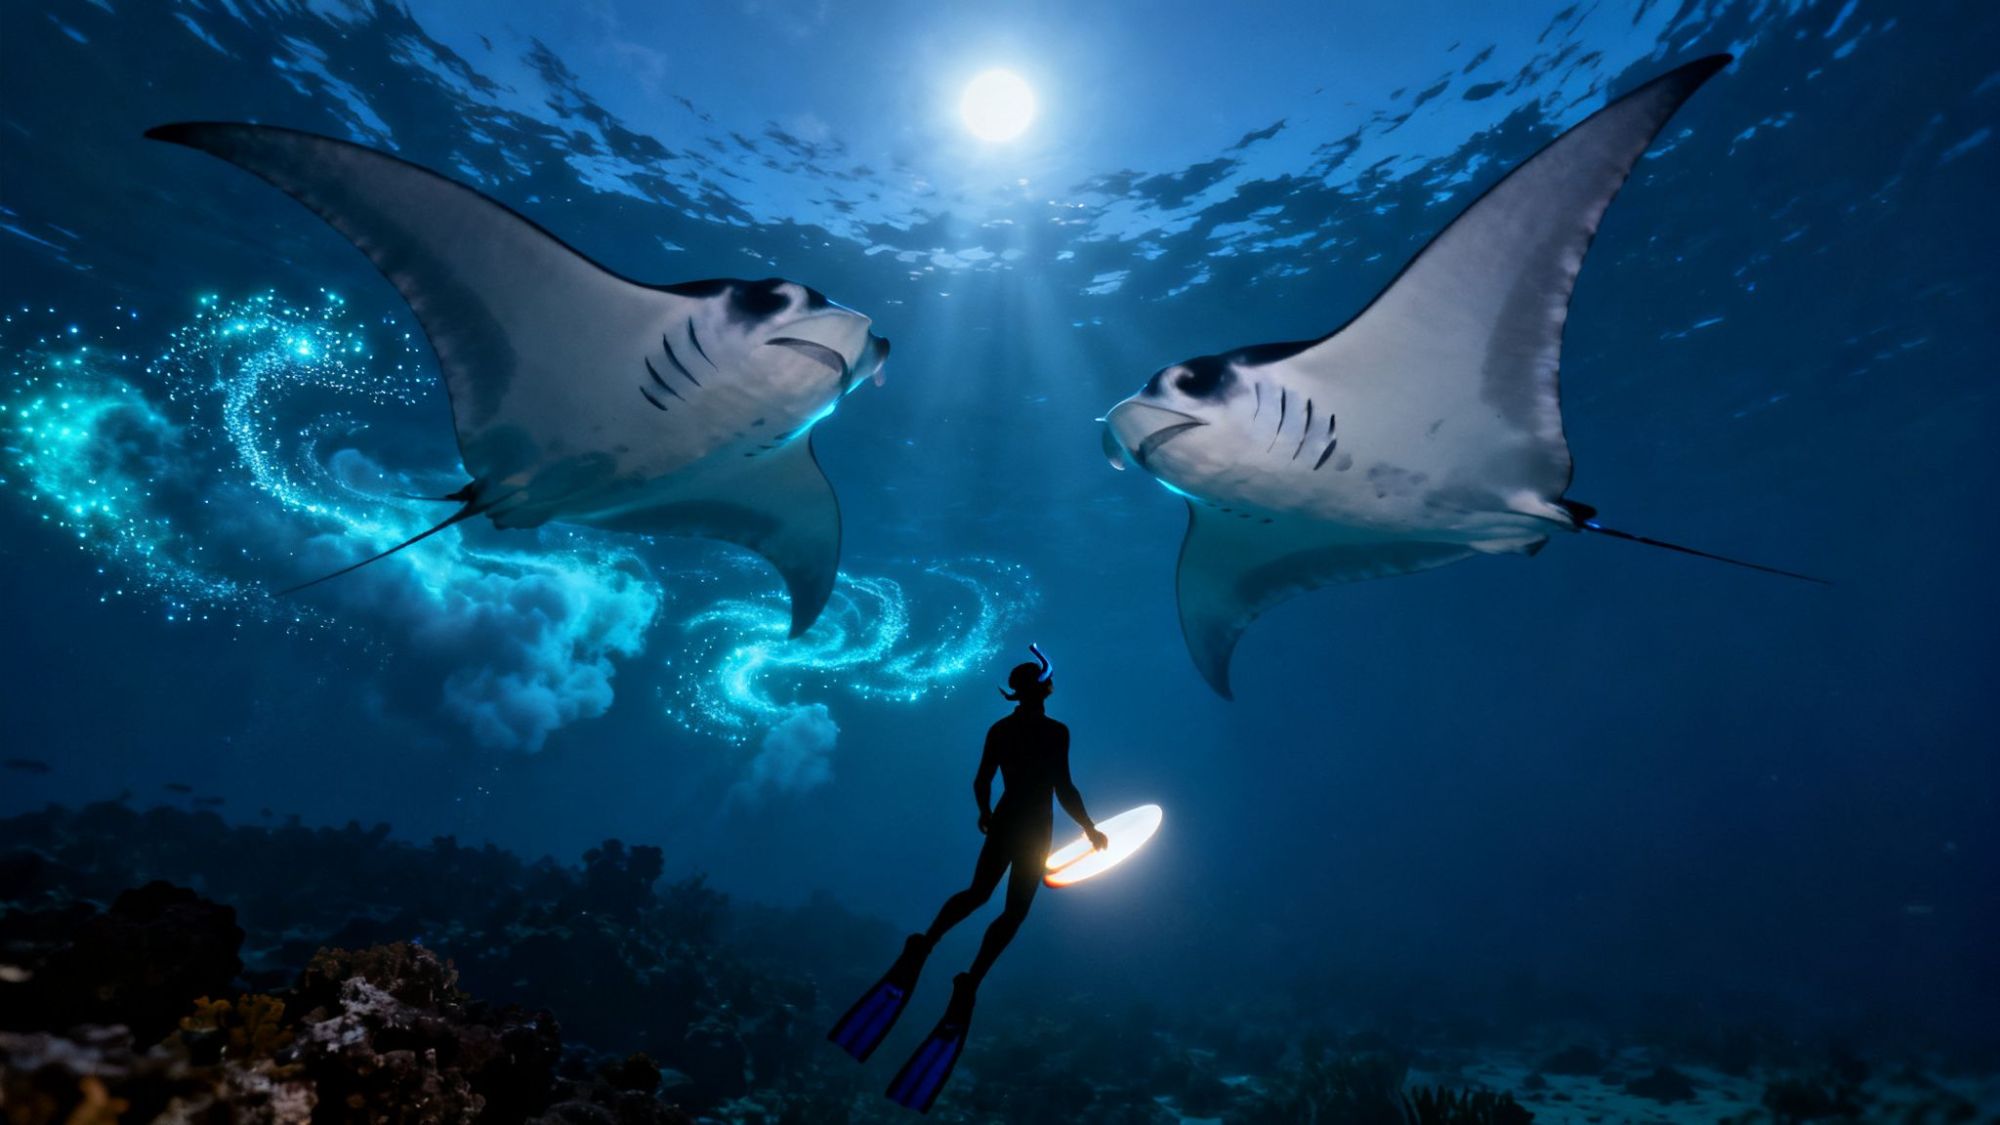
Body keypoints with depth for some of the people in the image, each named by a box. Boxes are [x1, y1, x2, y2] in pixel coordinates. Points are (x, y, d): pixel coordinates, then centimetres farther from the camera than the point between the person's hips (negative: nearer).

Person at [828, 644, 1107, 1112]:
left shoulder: (998, 729, 2)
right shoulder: (1055, 731, -14)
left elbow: (981, 783, 7)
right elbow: (1064, 789, -17)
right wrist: (1090, 829, -4)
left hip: (1002, 823, 5)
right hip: (1034, 830, -5)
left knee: (975, 894, 20)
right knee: (1013, 912, 4)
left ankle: (922, 946, -2)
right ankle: (969, 983, -14)